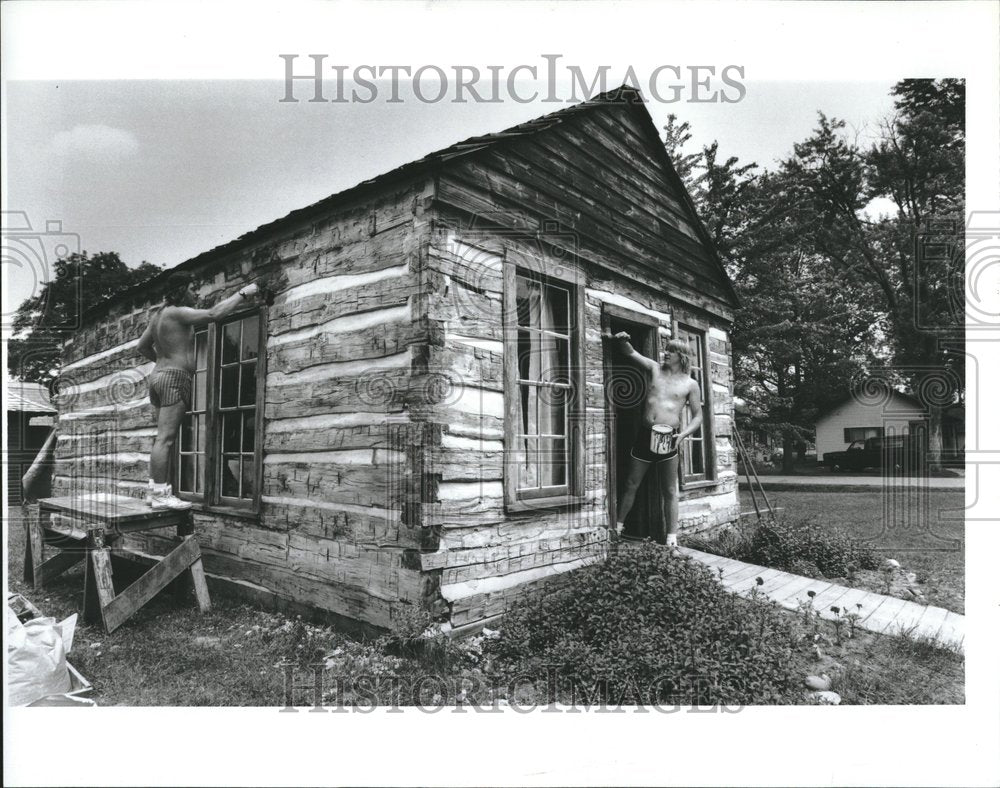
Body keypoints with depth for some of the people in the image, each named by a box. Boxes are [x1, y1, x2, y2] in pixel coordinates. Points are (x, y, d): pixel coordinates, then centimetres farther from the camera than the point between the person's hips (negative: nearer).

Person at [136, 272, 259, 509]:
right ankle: (160, 494, -14)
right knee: (166, 438, -12)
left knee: (164, 438, 10)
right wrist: (242, 294, -14)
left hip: (158, 375, 10)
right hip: (175, 376, -10)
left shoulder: (158, 314, 18)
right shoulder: (177, 312, -10)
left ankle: (155, 489, 10)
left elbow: (142, 345, 27)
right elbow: (213, 314, -22)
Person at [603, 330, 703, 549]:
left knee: (670, 491, 5)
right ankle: (617, 527, 22)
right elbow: (631, 352, 0)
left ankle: (671, 538, 12)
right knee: (630, 485, 9)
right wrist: (621, 340, -22)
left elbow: (697, 416, 5)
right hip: (644, 434, 2)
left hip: (668, 438, -2)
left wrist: (683, 435, -12)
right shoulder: (654, 369, 8)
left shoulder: (690, 384, 3)